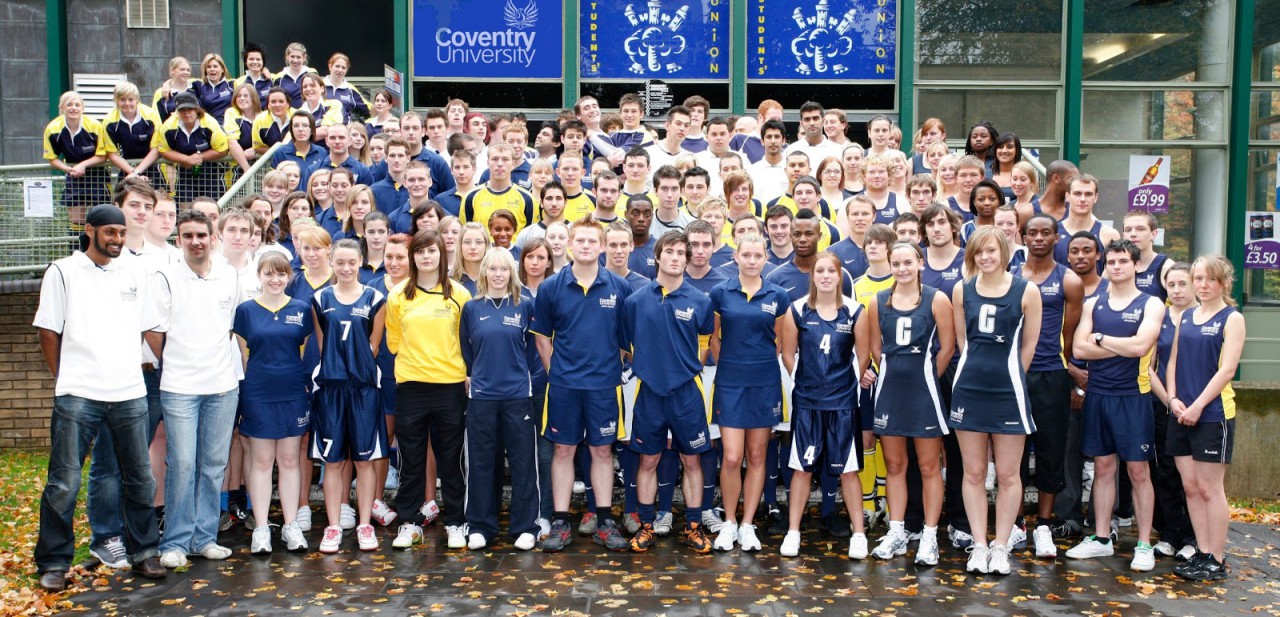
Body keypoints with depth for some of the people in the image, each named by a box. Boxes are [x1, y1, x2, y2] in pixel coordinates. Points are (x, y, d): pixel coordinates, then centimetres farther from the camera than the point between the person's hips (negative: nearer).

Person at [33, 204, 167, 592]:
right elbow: (48, 331, 4)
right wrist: (65, 378, 4)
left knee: (140, 479, 8)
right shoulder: (63, 272, 3)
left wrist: (149, 369, 9)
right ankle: (54, 563, 13)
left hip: (130, 394, 3)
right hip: (78, 396, -3)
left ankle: (143, 552, 21)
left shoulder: (135, 274, 12)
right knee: (64, 483, 0)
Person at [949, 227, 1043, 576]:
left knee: (1007, 475, 4)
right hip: (969, 388, 3)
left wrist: (1008, 375, 7)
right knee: (973, 473, 6)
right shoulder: (962, 291, 4)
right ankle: (979, 546, 15)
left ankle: (1001, 547, 15)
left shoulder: (1026, 291, -4)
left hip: (1008, 391, -2)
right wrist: (978, 369, 11)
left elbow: (1028, 345, 3)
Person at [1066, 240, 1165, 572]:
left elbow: (1141, 345, -17)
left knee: (1138, 471, 1)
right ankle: (1101, 539, 19)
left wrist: (1100, 338, -5)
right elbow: (1079, 349, -4)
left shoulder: (1151, 304, 0)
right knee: (1103, 467, 10)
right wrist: (1124, 346, -9)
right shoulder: (1093, 304, 9)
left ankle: (1144, 545, 9)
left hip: (1133, 396, -3)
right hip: (1097, 395, 3)